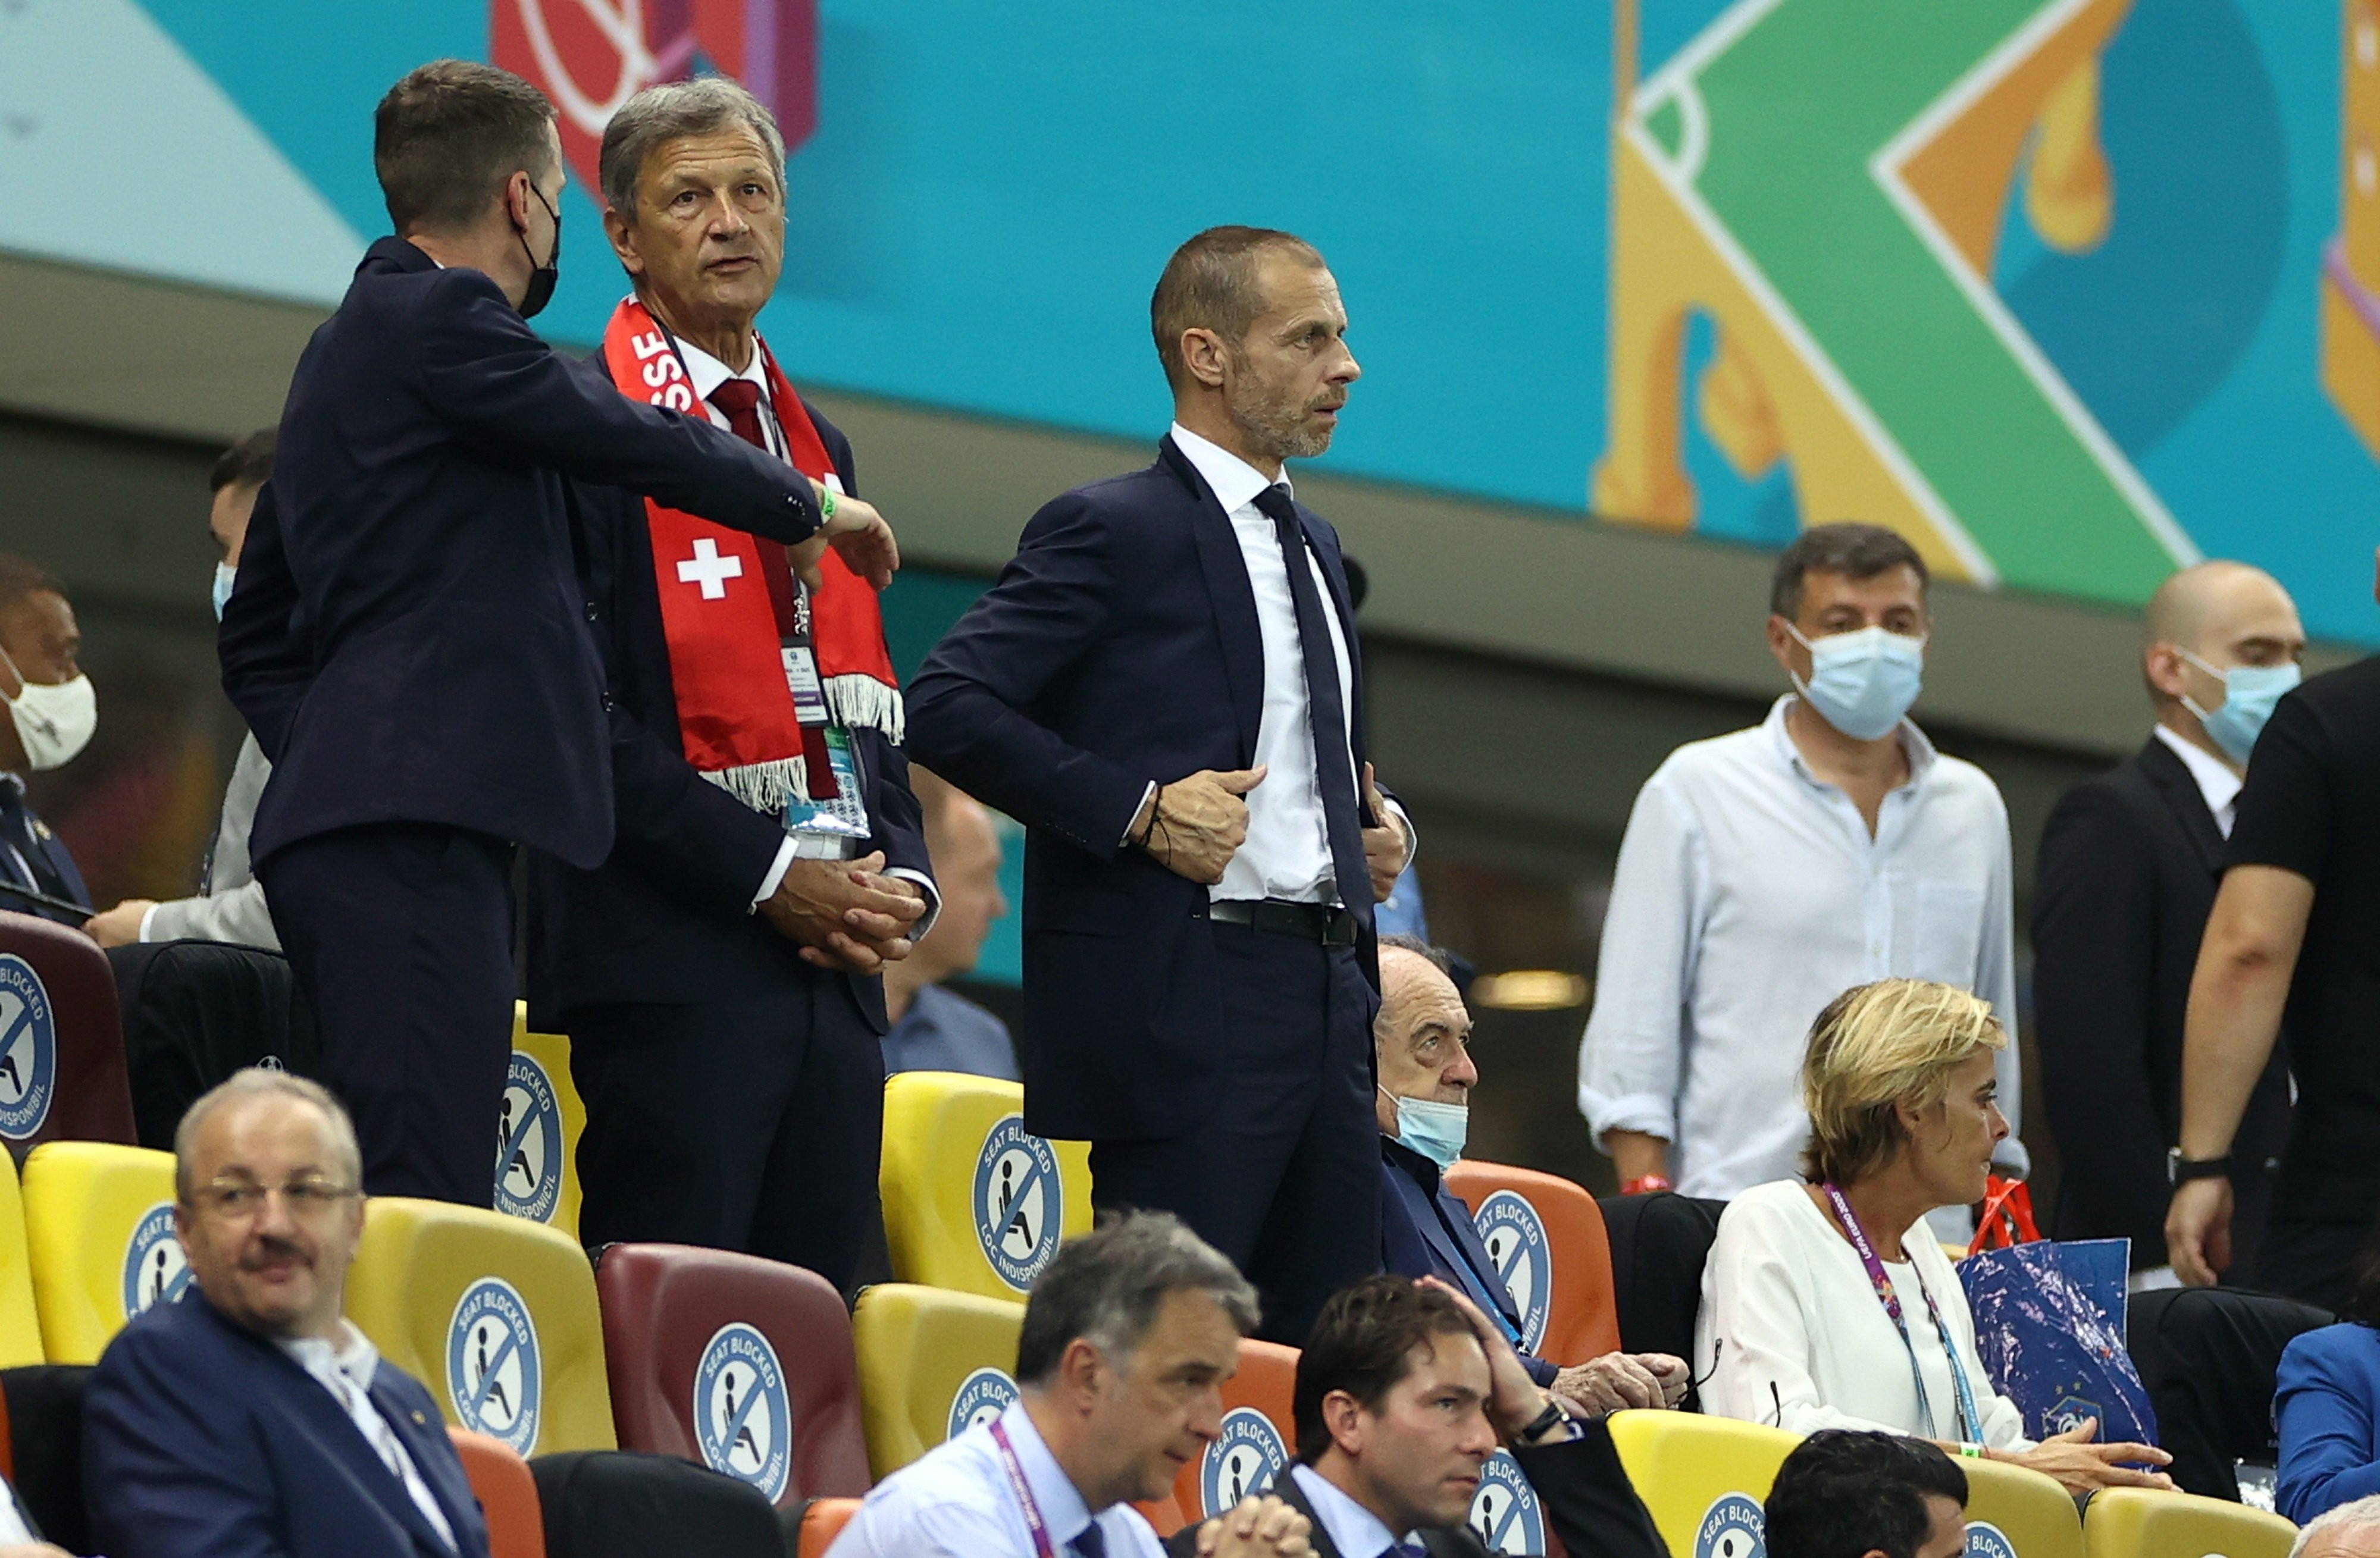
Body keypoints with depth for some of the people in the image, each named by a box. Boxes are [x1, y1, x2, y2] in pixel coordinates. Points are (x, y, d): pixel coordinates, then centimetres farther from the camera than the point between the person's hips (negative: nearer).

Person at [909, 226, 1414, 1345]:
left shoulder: (1312, 546, 21)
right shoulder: (1113, 532, -5)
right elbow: (946, 706, -14)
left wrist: (1371, 823, 12)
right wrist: (1138, 810, -18)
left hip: (1326, 996, 8)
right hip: (1186, 1003, -8)